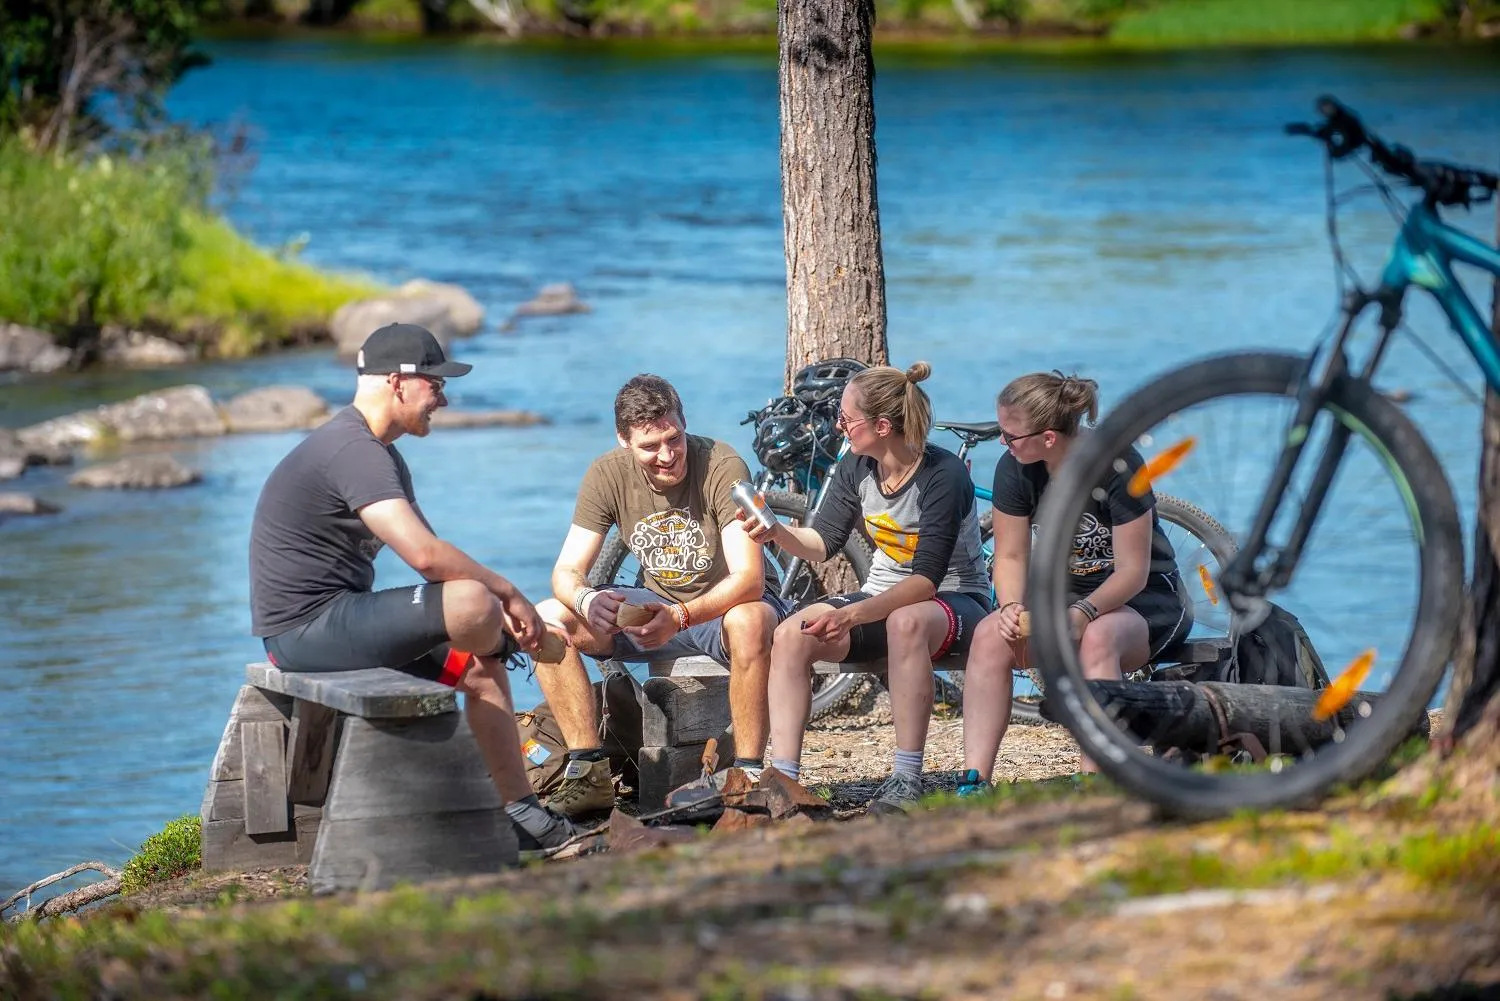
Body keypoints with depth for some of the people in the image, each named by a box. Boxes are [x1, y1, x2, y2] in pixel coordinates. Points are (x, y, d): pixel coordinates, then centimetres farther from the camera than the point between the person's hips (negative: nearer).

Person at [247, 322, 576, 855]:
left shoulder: (379, 453, 18)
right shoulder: (351, 450, -19)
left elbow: (430, 557, 20)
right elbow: (425, 555, -27)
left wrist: (499, 603, 4)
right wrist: (505, 591, -13)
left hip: (334, 623, 12)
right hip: (309, 628, -12)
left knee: (481, 667, 12)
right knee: (471, 605, -22)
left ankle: (520, 808, 13)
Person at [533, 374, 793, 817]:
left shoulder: (722, 467, -23)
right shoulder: (608, 475, -10)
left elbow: (748, 578, -30)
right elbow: (566, 572, -12)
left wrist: (680, 617, -47)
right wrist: (585, 600, -37)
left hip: (725, 602, -4)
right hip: (658, 602, 5)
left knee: (748, 622, -41)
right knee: (548, 620, -17)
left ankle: (748, 772, -30)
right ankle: (589, 772, -15)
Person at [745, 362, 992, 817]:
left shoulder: (944, 474, -22)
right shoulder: (855, 470, -2)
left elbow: (926, 578, -28)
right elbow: (822, 543, 3)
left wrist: (852, 615, -39)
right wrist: (779, 533, -19)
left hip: (953, 599, -6)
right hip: (881, 597, 6)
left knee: (905, 622, -41)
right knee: (791, 634, -20)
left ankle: (906, 781, -37)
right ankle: (782, 778, -23)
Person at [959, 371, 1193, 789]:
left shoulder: (1118, 465, -22)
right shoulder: (1015, 469, -8)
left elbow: (1133, 572, -22)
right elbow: (1011, 556, -3)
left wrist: (1081, 613, -39)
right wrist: (1012, 607, -25)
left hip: (1145, 598, -5)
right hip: (1065, 594, 5)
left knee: (1097, 639, -39)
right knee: (990, 636, -25)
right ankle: (974, 783, -30)